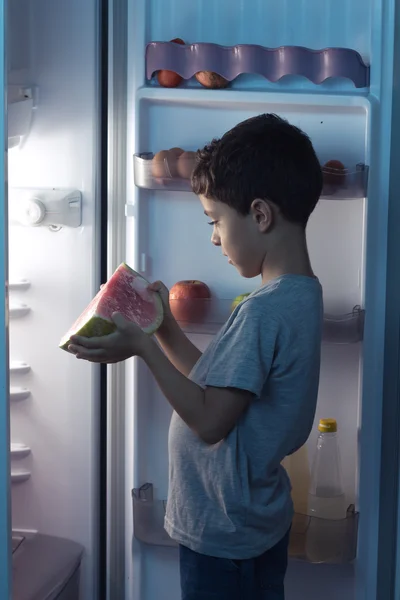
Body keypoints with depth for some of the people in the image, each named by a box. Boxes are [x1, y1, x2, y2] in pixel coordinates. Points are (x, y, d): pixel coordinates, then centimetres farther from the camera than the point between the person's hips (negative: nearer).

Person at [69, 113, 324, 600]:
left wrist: (141, 347, -18)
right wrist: (165, 328, 4)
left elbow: (209, 419, -23)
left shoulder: (263, 312, -26)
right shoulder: (302, 295, 3)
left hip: (222, 536, -9)